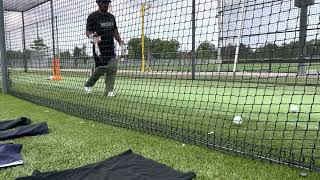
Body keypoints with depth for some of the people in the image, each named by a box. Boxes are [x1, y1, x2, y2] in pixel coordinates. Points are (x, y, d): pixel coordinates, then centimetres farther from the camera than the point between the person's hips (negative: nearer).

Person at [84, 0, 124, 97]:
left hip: (110, 47, 5)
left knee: (112, 68, -5)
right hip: (99, 48, -5)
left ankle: (109, 90, 4)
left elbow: (115, 31, 21)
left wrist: (121, 43, 13)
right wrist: (91, 37, -29)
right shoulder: (92, 16, -2)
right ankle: (88, 85, 19)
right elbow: (88, 31, -7)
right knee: (101, 69, -6)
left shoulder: (111, 17, 16)